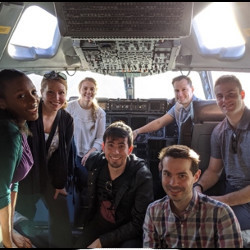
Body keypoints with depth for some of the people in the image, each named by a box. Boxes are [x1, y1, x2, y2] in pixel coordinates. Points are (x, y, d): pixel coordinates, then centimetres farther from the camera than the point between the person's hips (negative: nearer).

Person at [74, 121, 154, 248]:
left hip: (128, 234, -3)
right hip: (97, 225, 3)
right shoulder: (93, 162, -8)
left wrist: (101, 241, -18)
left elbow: (138, 225, -16)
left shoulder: (143, 177, -19)